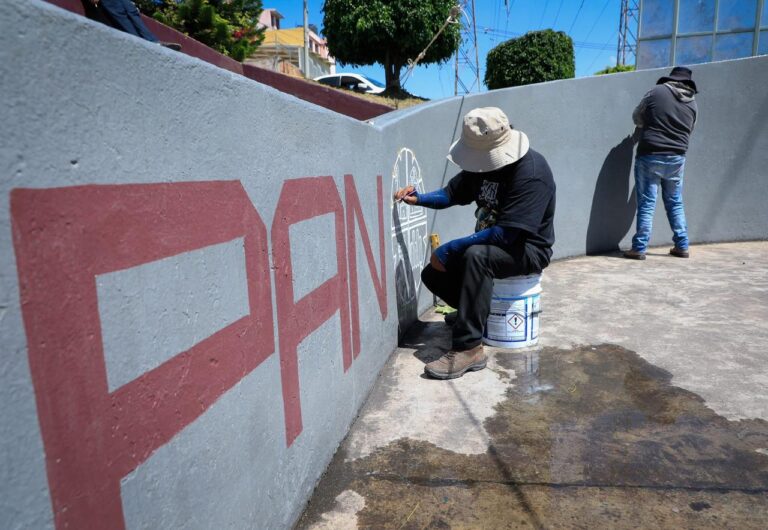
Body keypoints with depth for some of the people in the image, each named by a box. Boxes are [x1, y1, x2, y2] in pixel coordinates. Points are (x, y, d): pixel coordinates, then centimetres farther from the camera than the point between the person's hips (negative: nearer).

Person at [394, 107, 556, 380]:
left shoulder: (531, 173, -26)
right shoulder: (483, 164, -2)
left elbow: (505, 234, -31)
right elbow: (451, 193, 10)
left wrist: (451, 249, -28)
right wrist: (418, 198, -11)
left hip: (527, 249, -8)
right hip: (490, 243, 8)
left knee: (476, 256, -38)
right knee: (432, 274, -4)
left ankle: (468, 349, -33)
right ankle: (476, 313, 19)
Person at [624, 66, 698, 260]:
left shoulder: (657, 92, -2)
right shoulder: (693, 103, 9)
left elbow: (637, 117, 7)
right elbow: (688, 132, 14)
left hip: (650, 155, -4)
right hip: (677, 158, 4)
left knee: (646, 204, -2)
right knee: (675, 203, 16)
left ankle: (639, 248, -1)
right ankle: (682, 246, 21)